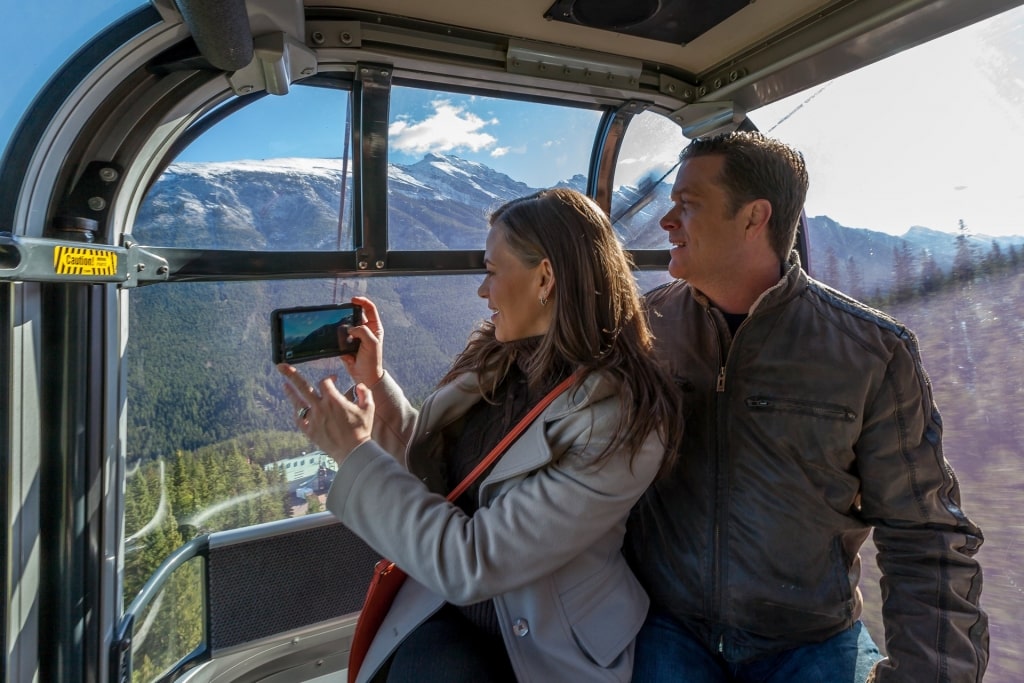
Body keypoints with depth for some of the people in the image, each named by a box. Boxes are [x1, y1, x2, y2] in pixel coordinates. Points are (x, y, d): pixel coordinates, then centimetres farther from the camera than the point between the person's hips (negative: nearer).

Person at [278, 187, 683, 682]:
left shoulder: (619, 423, -23)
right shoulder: (496, 360, -3)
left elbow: (469, 563, -23)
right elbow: (431, 470, 9)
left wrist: (354, 452, -18)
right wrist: (374, 380, 0)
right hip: (443, 610, 4)